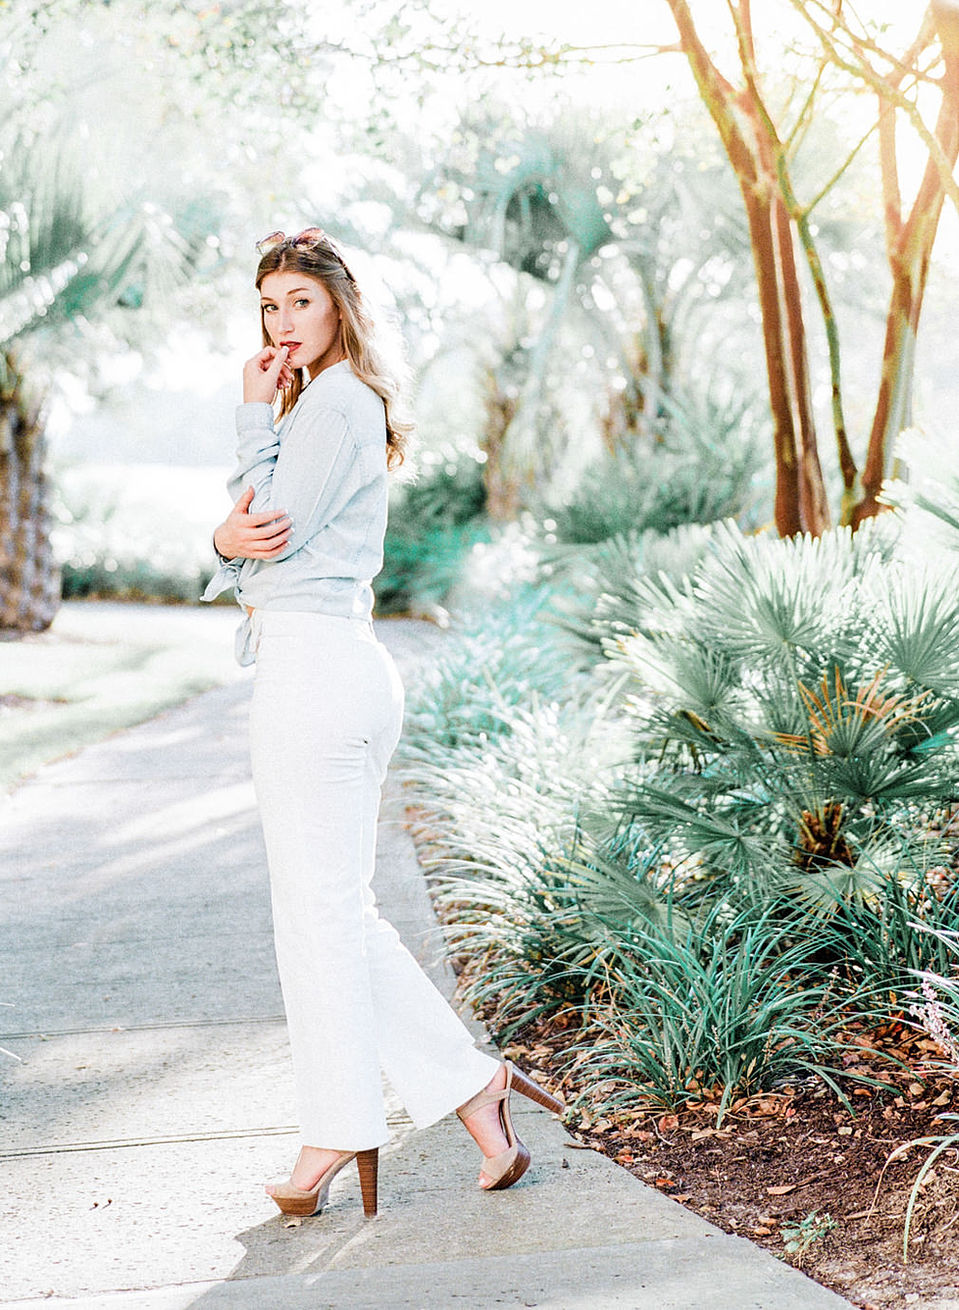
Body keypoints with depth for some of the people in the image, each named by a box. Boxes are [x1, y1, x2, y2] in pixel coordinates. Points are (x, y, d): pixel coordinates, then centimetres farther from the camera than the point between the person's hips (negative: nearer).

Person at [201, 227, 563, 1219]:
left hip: (314, 665, -10)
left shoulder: (335, 401, -9)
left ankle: (339, 1130, 12)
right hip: (331, 665, 10)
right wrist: (230, 539, -7)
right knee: (339, 908, 13)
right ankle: (471, 1084, 16)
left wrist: (255, 415, -4)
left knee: (318, 905, 0)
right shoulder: (324, 401, 22)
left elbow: (273, 525, -13)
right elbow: (247, 533, 16)